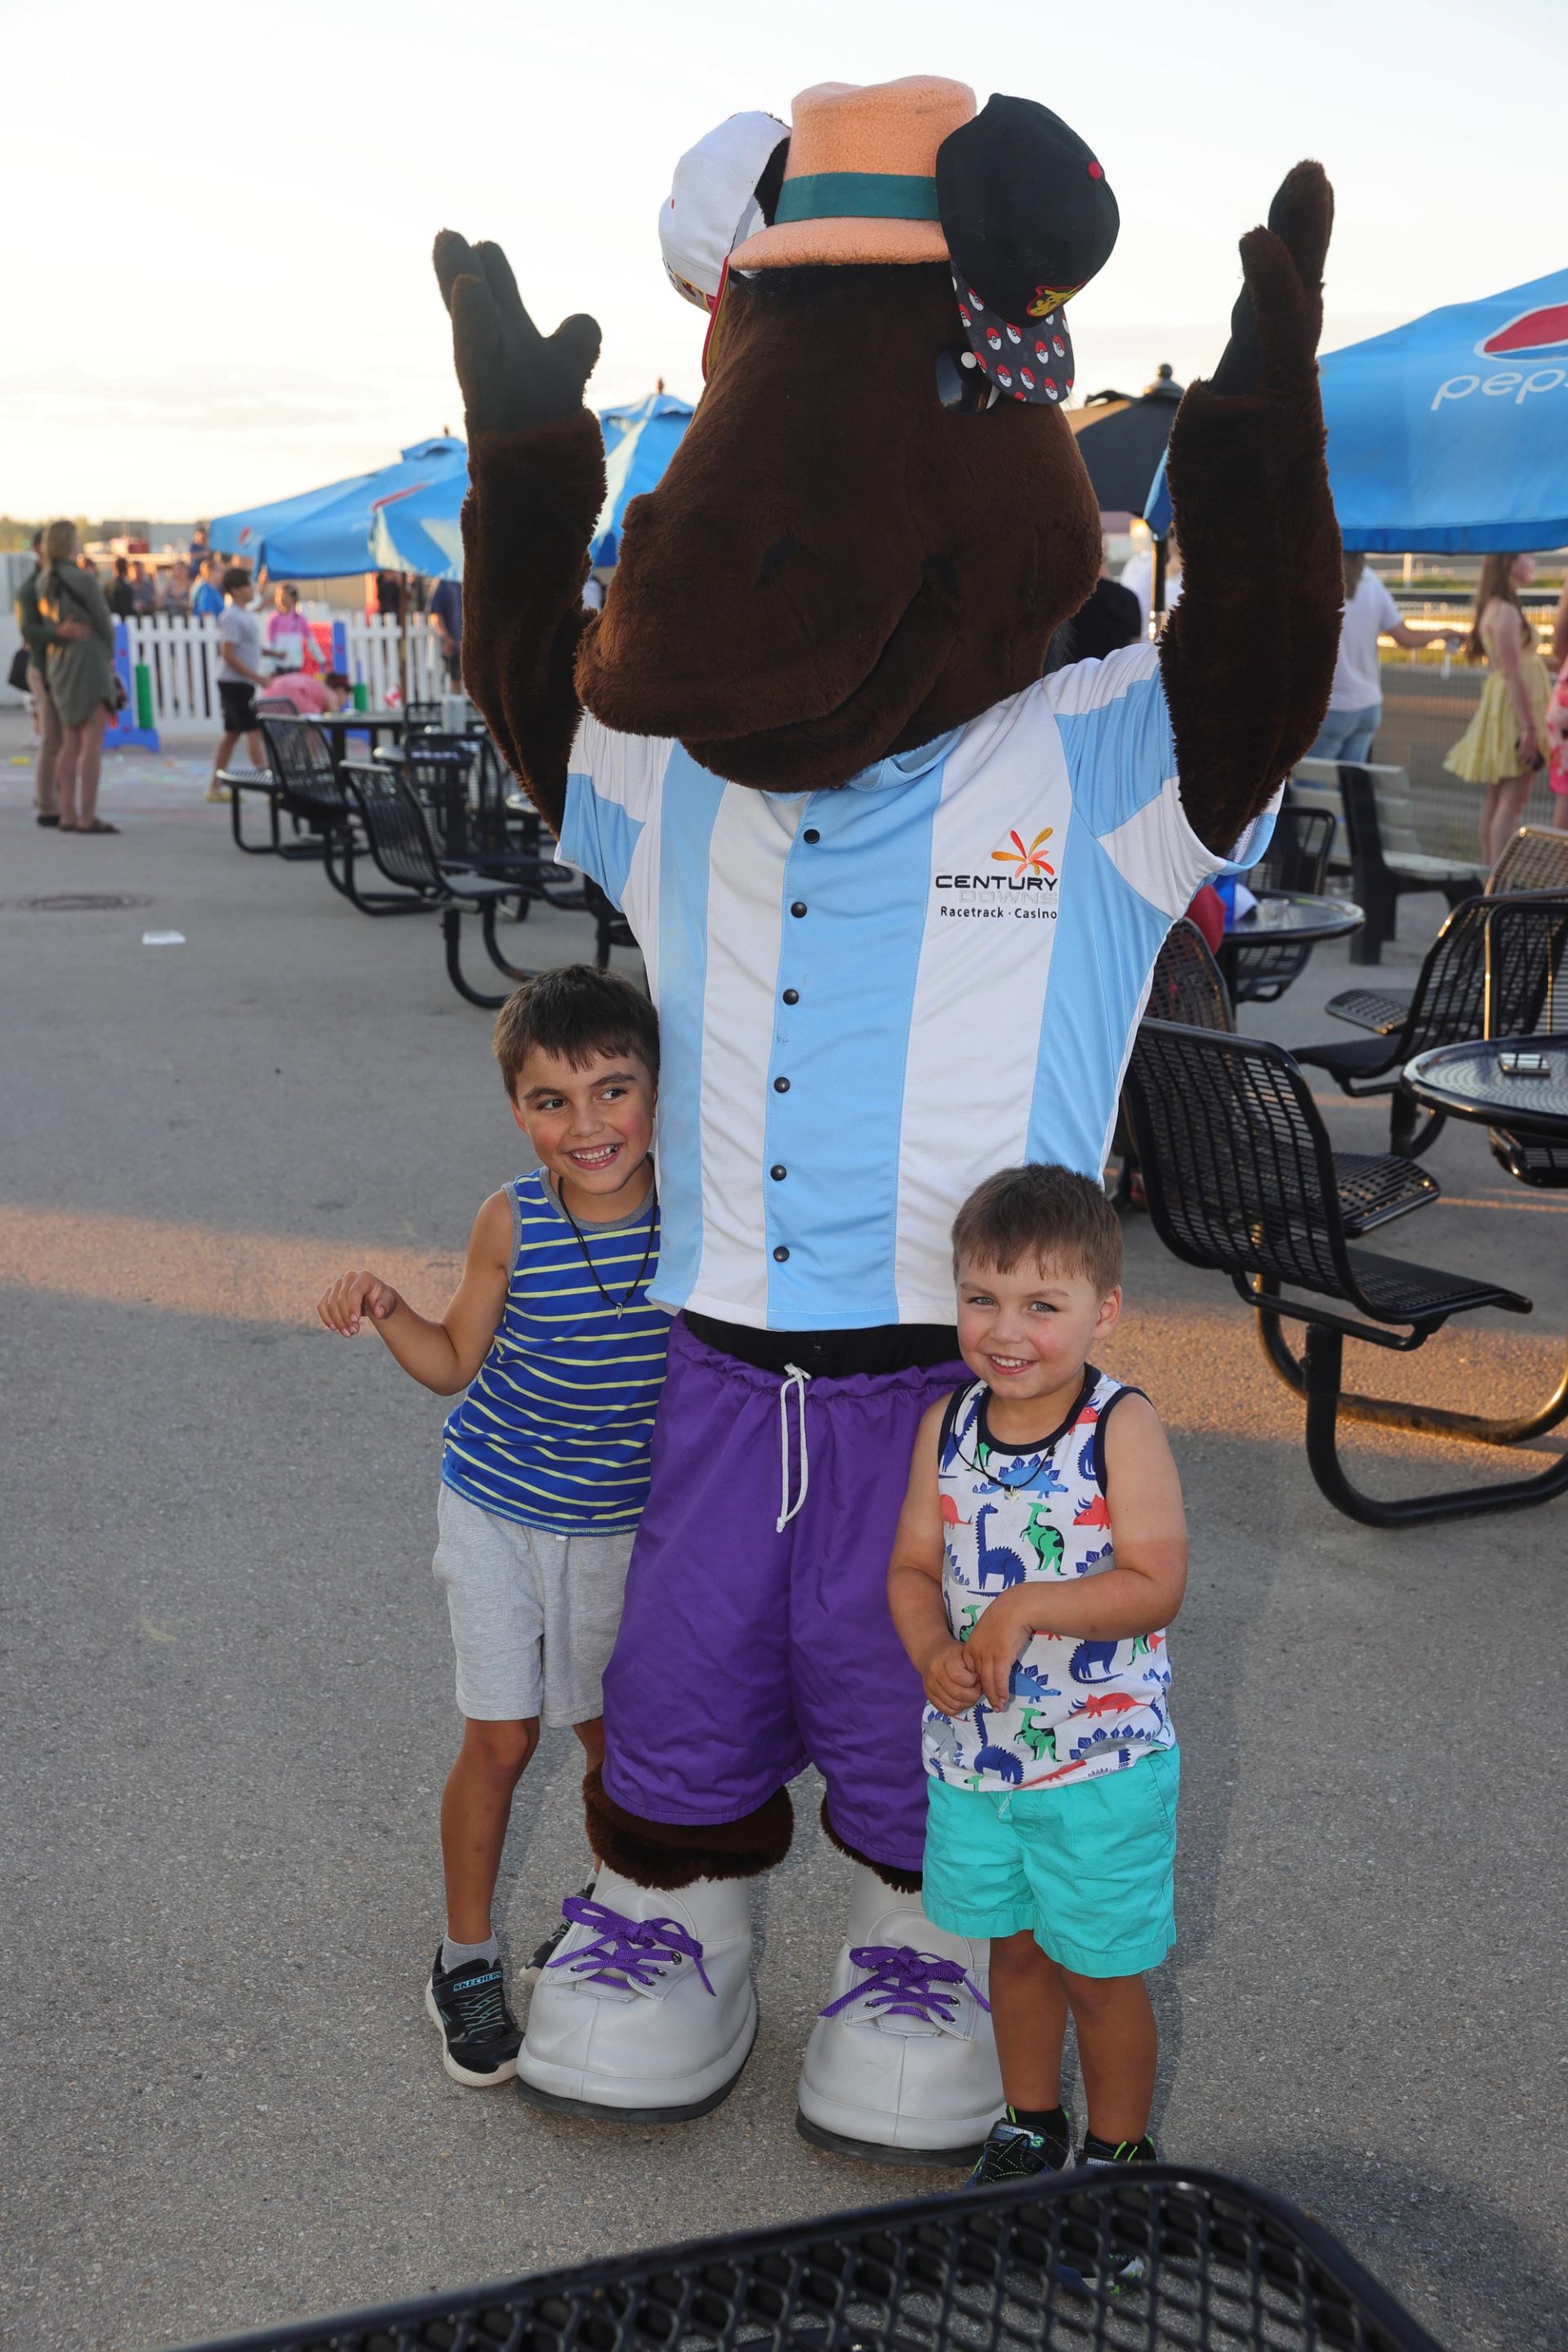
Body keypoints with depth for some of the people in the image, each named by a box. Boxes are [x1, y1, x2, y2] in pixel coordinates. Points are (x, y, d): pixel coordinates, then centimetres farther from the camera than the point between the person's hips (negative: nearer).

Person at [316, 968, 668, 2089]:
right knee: (502, 1737, 6)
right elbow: (456, 1362, -4)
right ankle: (468, 1956, 26)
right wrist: (385, 1311, -19)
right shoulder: (514, 1222, -17)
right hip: (499, 1510, -1)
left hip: (624, 1521, 1)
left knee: (610, 1728, 14)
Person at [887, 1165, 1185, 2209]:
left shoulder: (1123, 1427, -18)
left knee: (1101, 1971, 11)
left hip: (1102, 1760, -4)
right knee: (1015, 1948, 23)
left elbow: (1157, 1582, -22)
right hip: (974, 1750, 5)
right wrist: (933, 1651, -18)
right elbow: (913, 1566, 1)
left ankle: (1119, 2150, 35)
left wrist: (1029, 1607, -30)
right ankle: (1030, 2123, 44)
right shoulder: (947, 1426, -3)